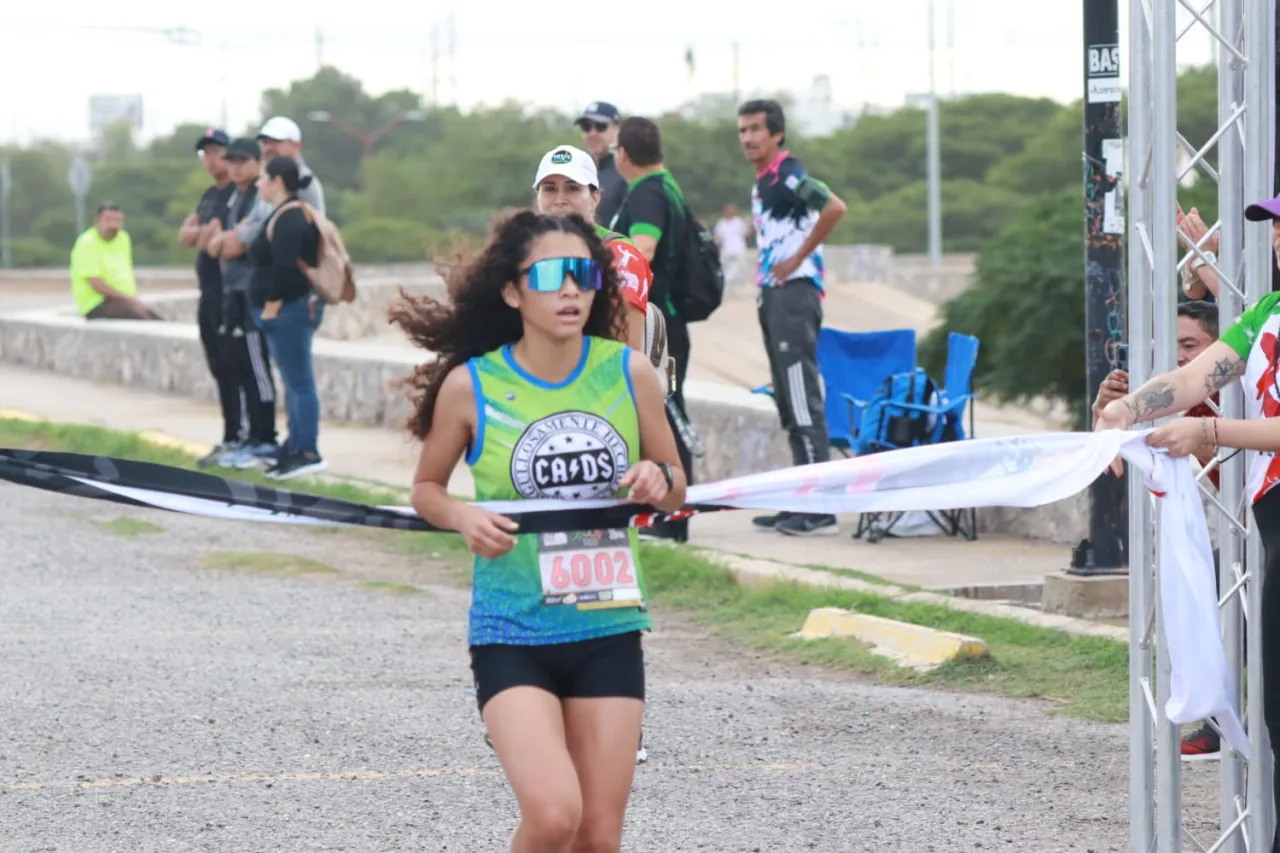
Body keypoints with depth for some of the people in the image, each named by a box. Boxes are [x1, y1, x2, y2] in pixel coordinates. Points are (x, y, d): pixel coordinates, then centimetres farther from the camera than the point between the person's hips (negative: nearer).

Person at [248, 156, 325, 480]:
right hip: (289, 311, 11)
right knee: (294, 382, 13)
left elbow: (285, 268, -24)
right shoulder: (285, 214, 17)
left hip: (290, 309, -11)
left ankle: (308, 452, -7)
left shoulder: (289, 217, -15)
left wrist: (271, 307, -19)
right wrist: (269, 308, 17)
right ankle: (296, 448, 18)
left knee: (299, 382, -8)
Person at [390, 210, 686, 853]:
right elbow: (426, 488, 8)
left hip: (608, 631, 3)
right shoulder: (470, 384, -6)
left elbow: (676, 490, 12)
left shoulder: (630, 373, 0)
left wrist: (658, 482, -12)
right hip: (510, 636, -3)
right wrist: (463, 517, -14)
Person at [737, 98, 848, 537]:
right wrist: (764, 286, 16)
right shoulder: (761, 182, 17)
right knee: (788, 403, 11)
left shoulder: (788, 175, -12)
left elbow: (834, 207, -27)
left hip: (794, 290, -10)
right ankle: (802, 503, 15)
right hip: (773, 295, 10)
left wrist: (798, 258, -20)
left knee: (803, 400, -11)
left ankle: (820, 510, -13)